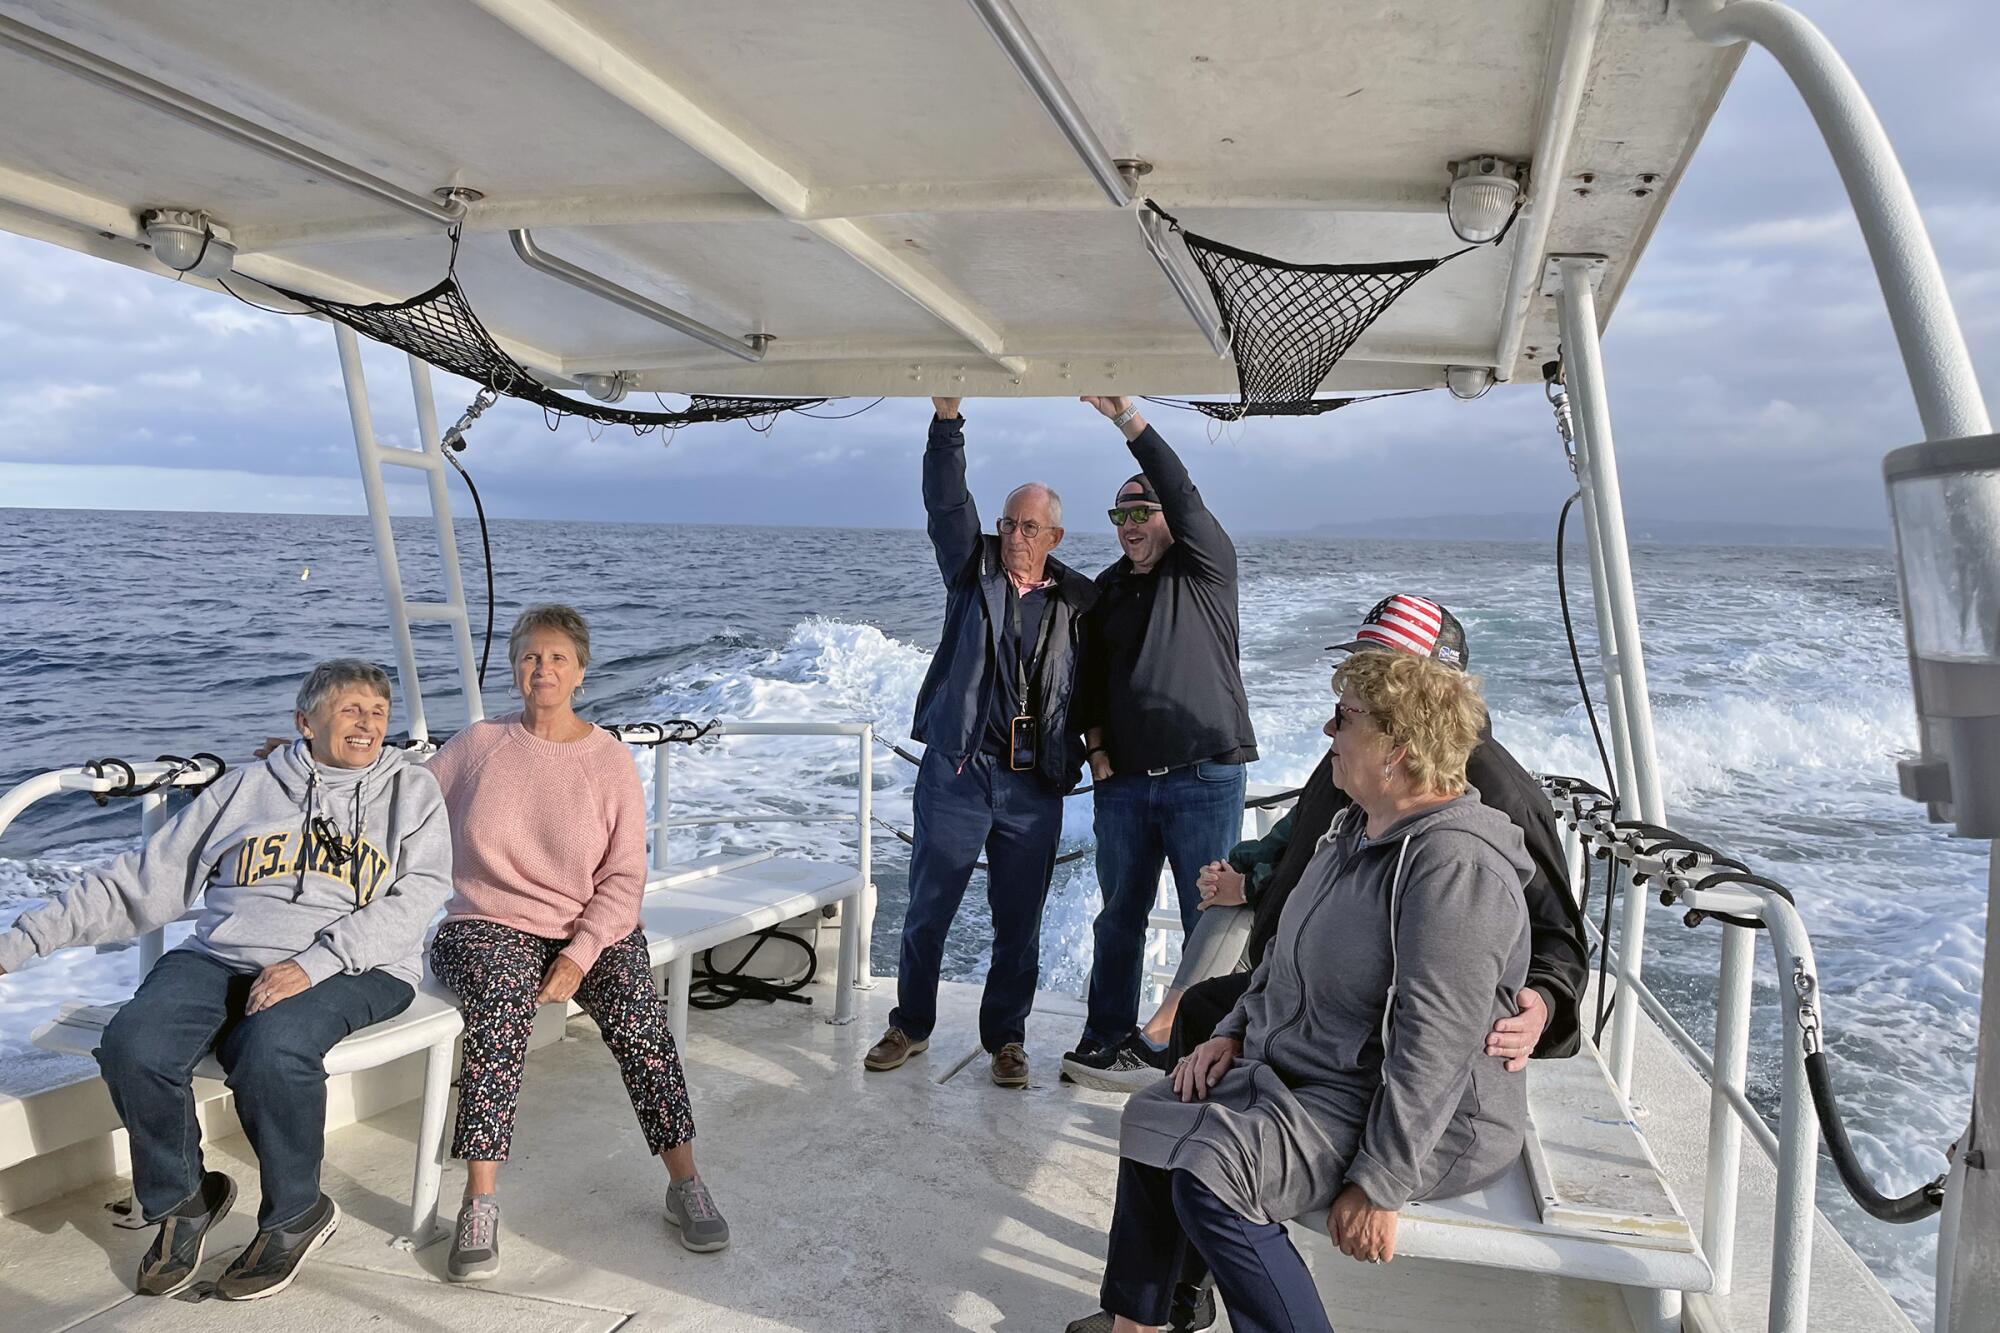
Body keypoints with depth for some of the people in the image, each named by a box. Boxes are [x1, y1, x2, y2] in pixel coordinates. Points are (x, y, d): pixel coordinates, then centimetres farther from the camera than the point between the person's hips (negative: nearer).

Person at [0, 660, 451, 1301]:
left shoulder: (411, 790, 11)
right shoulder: (247, 787, 17)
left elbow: (415, 898, -3)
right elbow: (143, 879, 19)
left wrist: (314, 963, -17)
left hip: (351, 969, -3)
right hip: (221, 957, 4)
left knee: (272, 1049, -33)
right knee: (132, 1045, -24)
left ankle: (295, 1214, -7)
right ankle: (182, 1201, 4)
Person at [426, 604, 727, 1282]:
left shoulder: (610, 760, 3)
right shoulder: (477, 744, 7)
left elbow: (625, 878, 0)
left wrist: (578, 955, -13)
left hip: (592, 928, 0)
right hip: (489, 925, 0)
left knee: (637, 1014, -27)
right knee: (501, 1004, -33)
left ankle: (685, 1185, -14)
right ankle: (480, 1205, -28)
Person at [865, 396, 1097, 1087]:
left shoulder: (1078, 601, 6)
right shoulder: (974, 571, 4)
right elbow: (946, 501, -8)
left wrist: (1093, 740, -2)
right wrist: (947, 419, -18)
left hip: (1035, 787, 1)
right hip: (956, 773, 0)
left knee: (1019, 923, 8)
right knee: (927, 908, 8)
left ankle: (1006, 1037, 25)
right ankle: (911, 1025, 26)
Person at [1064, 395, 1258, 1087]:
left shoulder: (1205, 569, 0)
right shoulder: (1109, 587, 15)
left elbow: (1185, 497, -16)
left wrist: (1128, 418, -22)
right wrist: (1097, 747, 6)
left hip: (1205, 777, -4)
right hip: (1124, 779, 5)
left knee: (1209, 919, 2)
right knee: (1120, 913, 12)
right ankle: (1108, 1034, 25)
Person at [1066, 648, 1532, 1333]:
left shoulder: (1455, 865, -25)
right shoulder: (1357, 828, 8)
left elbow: (1435, 1046, -28)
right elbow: (1288, 952, 20)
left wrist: (1378, 1186, -27)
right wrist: (1233, 1032, 9)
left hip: (1422, 1121, -10)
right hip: (1301, 1070, 10)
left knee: (1210, 1174, -27)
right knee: (1154, 1116, 9)